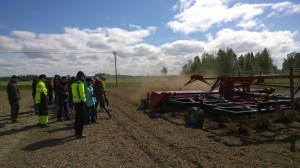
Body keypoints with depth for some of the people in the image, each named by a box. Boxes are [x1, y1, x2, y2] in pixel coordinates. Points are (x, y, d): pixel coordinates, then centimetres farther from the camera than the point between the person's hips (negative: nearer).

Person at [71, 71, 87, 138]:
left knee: (78, 117, 18)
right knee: (82, 118, -4)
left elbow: (74, 93, 15)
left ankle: (77, 131, 27)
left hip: (75, 102, 9)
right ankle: (79, 133, -2)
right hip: (80, 102, -9)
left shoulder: (74, 83, 15)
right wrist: (84, 100, -11)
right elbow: (82, 93, -20)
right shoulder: (80, 83, -13)